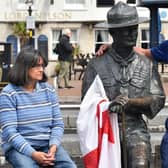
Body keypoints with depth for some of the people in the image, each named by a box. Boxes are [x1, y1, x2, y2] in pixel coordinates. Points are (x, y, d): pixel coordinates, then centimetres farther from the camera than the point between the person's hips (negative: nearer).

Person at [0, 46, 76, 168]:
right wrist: (32, 153, -22)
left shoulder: (48, 90, 8)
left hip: (47, 145, 4)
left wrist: (53, 146, -13)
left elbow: (58, 123, 6)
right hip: (19, 147, -3)